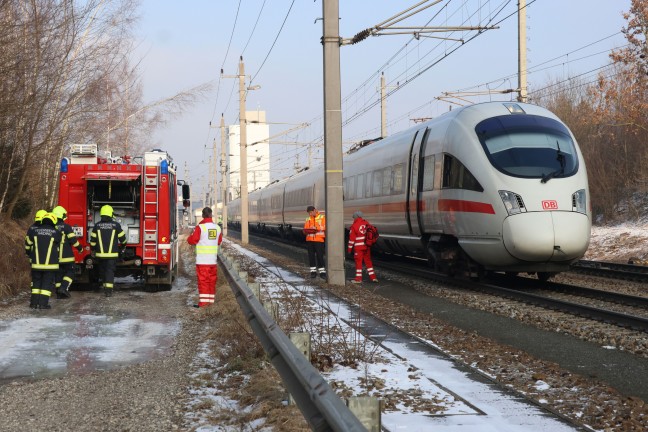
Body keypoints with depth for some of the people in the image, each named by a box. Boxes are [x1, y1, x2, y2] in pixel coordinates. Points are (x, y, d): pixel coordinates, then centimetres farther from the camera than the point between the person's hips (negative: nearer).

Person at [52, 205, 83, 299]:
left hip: (55, 257, 5)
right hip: (66, 256, -4)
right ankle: (64, 287, -11)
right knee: (70, 272, 8)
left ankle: (59, 293, 12)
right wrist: (80, 248, 1)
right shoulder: (66, 227, -12)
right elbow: (73, 240, -15)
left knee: (58, 274, 12)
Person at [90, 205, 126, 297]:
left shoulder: (97, 225, -1)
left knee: (103, 271, 16)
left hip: (100, 254, 2)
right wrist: (122, 247, 25)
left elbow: (93, 240, 3)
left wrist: (93, 249, 21)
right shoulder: (116, 225, -5)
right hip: (112, 254, -2)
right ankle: (108, 290, -13)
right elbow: (122, 238, 4)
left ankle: (106, 287, 24)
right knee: (110, 271, -2)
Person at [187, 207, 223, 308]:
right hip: (213, 259, 5)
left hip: (202, 260, -5)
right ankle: (211, 300, 16)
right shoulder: (217, 227, 6)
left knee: (203, 281, -3)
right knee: (212, 280, 12)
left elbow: (192, 240, -10)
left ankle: (203, 302, -6)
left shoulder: (200, 227, -12)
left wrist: (189, 238, 12)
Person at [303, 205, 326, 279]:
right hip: (309, 240, 4)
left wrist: (316, 228, -19)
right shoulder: (308, 219, 15)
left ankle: (322, 272, -3)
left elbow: (324, 227, -7)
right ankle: (313, 271, 11)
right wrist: (307, 231, -9)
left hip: (319, 240, -4)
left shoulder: (322, 218, 3)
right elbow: (305, 230, 14)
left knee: (320, 256, -7)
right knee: (311, 256, 4)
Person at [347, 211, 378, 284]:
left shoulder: (354, 225, -10)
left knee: (358, 261, 1)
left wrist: (349, 248, -3)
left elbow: (352, 238, -9)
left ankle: (358, 278, 1)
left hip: (358, 247, -5)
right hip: (367, 247, 5)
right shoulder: (366, 223, 6)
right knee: (368, 261, 13)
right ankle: (373, 277, 14)